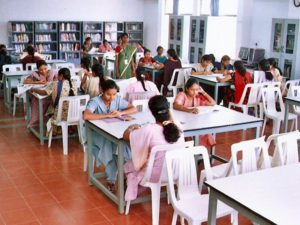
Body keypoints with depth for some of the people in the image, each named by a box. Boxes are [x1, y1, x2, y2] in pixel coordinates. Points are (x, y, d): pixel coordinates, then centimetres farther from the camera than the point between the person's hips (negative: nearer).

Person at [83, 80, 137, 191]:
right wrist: (107, 115, -28)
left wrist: (121, 113, -19)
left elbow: (134, 109, 1)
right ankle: (111, 179, -21)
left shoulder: (118, 99, 1)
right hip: (97, 133, -3)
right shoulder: (95, 102, -13)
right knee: (108, 143, -35)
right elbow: (86, 116, -32)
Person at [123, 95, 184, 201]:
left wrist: (131, 127, 8)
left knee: (128, 165, 25)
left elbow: (125, 136, -10)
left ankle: (132, 195, 42)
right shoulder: (178, 128, -13)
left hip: (155, 175, -5)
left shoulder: (148, 130, -28)